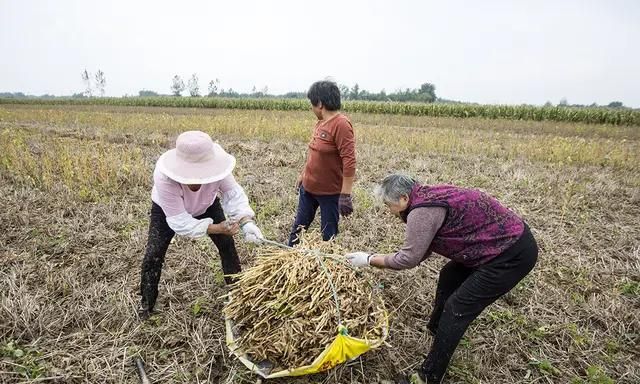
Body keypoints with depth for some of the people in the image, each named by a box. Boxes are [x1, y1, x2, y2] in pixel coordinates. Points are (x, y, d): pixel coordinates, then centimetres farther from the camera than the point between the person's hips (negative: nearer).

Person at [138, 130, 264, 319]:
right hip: (168, 211, -2)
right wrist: (218, 228, -43)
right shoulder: (164, 178, -44)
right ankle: (147, 301, 17)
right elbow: (180, 222, -39)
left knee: (227, 244, -1)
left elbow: (233, 194, -31)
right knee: (154, 253, -9)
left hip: (206, 205, 3)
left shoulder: (214, 167, -38)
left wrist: (246, 222, -47)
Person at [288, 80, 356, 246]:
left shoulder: (341, 124, -21)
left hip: (330, 193, -8)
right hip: (308, 188, 8)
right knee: (298, 227, 20)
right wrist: (303, 174, 20)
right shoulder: (321, 122, 4)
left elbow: (349, 162, -25)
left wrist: (345, 195, -26)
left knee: (328, 235, 10)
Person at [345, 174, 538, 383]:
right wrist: (380, 260, 8)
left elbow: (409, 258, -18)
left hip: (513, 253, -10)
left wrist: (370, 260, -6)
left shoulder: (422, 211, -23)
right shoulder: (427, 198, 6)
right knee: (450, 275, 24)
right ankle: (437, 328, 45)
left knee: (458, 309, -5)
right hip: (505, 239, 10)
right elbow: (421, 251, 10)